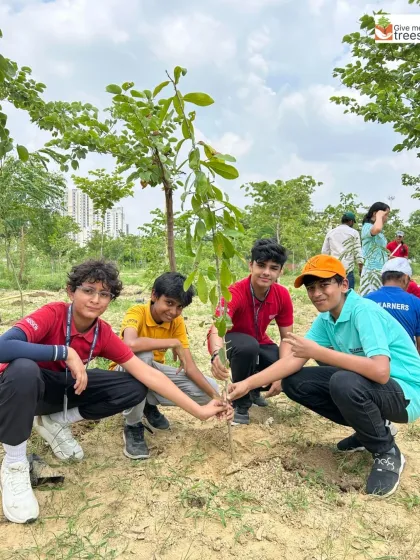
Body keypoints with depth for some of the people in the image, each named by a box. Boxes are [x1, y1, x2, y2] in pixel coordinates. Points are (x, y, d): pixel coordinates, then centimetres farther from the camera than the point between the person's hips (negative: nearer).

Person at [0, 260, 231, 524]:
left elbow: (147, 374, -17)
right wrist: (66, 352, -40)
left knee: (135, 388, -14)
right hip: (27, 386, -4)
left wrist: (199, 410, -19)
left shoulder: (104, 334, -14)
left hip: (65, 388, 5)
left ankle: (56, 422, 5)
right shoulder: (52, 314, -27)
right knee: (23, 369, -42)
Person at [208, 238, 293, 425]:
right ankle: (240, 403, -12)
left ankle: (254, 388, 14)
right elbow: (217, 328, -47)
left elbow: (286, 337, -11)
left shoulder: (282, 295, -17)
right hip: (229, 341, -5)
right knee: (248, 346, -39)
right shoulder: (235, 292, -32)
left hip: (258, 343, 5)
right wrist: (217, 354, -70)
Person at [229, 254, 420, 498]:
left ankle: (388, 453, -6)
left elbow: (380, 372, -37)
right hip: (362, 385, 8)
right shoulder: (325, 320, -1)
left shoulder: (364, 311, -25)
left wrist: (318, 352, -32)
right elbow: (294, 360, -5)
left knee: (344, 382, -37)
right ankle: (371, 429, 12)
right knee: (294, 382, -2)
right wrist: (248, 384, -14)